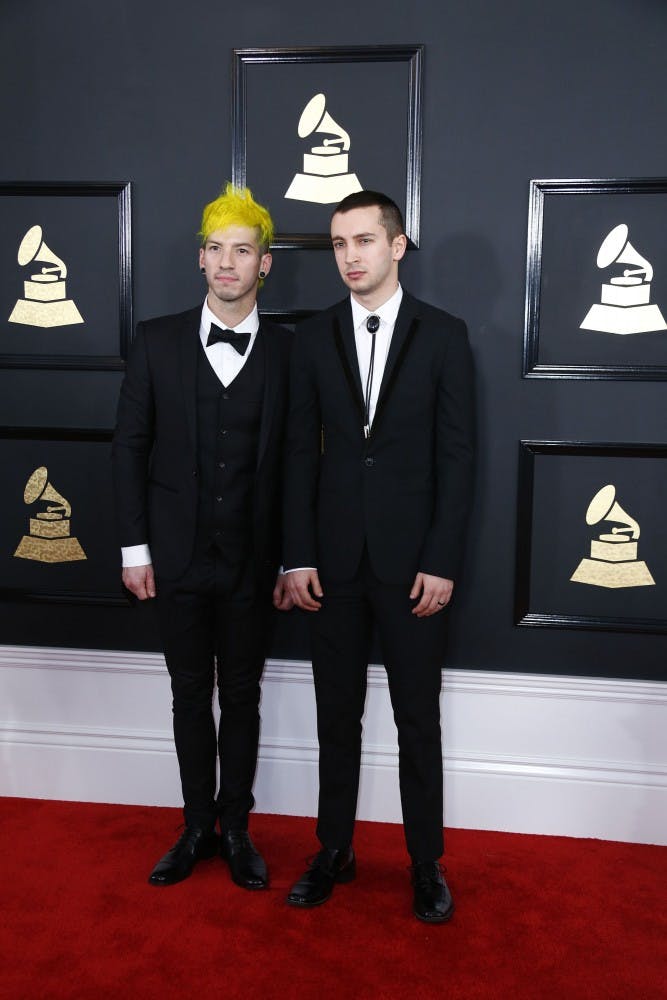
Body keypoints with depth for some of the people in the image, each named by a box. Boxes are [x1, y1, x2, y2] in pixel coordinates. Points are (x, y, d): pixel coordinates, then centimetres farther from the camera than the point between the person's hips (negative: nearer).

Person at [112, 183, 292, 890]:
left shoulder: (287, 352, -2)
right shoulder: (156, 341, 0)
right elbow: (130, 447, 1)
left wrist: (291, 560, -1)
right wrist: (134, 547, -3)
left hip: (252, 559, -1)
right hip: (178, 555, 1)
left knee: (241, 694, 11)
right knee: (190, 692, 12)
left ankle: (236, 826, 27)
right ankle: (198, 826, 28)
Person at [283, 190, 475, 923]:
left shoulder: (443, 335, -1)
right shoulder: (313, 338, 6)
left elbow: (456, 455, -4)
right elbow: (300, 452, 4)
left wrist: (442, 561, -9)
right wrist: (298, 556, -2)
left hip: (412, 561, -2)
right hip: (334, 560, 2)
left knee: (417, 719, 8)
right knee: (337, 714, 12)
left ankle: (426, 861, 24)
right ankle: (334, 850, 27)